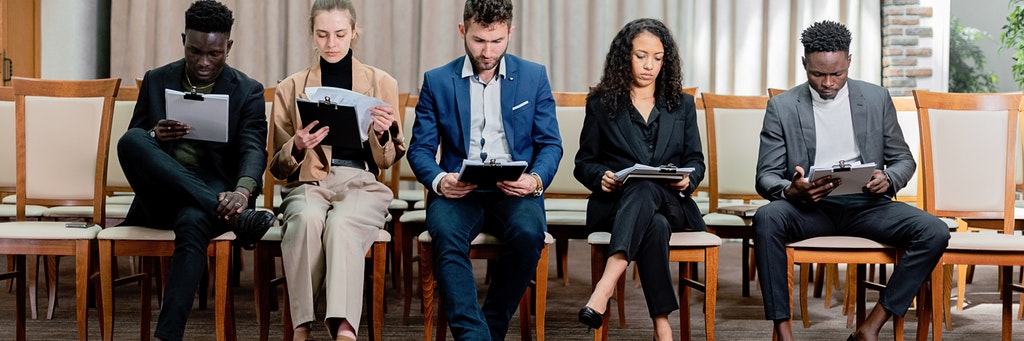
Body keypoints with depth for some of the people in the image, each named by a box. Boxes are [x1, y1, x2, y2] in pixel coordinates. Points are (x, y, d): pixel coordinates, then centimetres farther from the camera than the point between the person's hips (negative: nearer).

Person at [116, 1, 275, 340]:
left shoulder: (248, 91, 4)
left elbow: (254, 149, -10)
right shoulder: (156, 81, 12)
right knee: (131, 141, -28)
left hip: (212, 193, -3)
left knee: (193, 221, -38)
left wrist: (243, 191, -33)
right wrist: (154, 137, -13)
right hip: (160, 196, 3)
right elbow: (130, 142, 14)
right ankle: (233, 218, -37)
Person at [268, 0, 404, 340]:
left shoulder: (382, 83, 10)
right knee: (307, 219, -35)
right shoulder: (290, 88, 12)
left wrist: (383, 134, -9)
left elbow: (387, 161, 14)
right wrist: (297, 147, -10)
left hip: (361, 182, 0)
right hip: (308, 182, 1)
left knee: (341, 224, -35)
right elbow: (278, 167, 13)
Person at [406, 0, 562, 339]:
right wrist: (438, 180, -16)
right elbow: (420, 148, 7)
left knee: (528, 233, -33)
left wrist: (536, 179, -13)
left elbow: (551, 144, 8)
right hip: (459, 192, 0)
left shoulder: (534, 76, 10)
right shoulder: (437, 81, 9)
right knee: (446, 234, -34)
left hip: (514, 191, 0)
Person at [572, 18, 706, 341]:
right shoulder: (601, 103, 11)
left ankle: (604, 289, -53)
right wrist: (602, 177, -13)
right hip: (615, 205, -1)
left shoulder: (682, 104, 17)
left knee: (645, 189, -39)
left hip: (671, 203, 1)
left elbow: (695, 160, 16)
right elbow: (584, 163, 11)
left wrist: (688, 179, -9)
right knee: (655, 225, -39)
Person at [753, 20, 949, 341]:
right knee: (766, 217, -35)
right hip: (809, 207, -2)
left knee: (935, 232, -23)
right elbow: (766, 175, 0)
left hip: (866, 205, 2)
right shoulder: (782, 106, 3)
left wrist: (888, 179, -12)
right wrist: (789, 191, -24)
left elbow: (904, 159, 14)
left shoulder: (876, 98, 9)